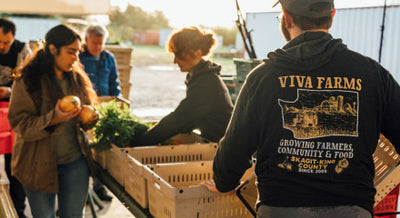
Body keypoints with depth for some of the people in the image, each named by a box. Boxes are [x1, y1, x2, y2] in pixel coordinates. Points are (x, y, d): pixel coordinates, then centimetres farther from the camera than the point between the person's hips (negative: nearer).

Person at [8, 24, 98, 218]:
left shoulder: (78, 79, 6)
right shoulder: (27, 81, -10)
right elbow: (19, 124, -14)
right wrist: (53, 119, -28)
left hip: (75, 162, 4)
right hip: (39, 165, -4)